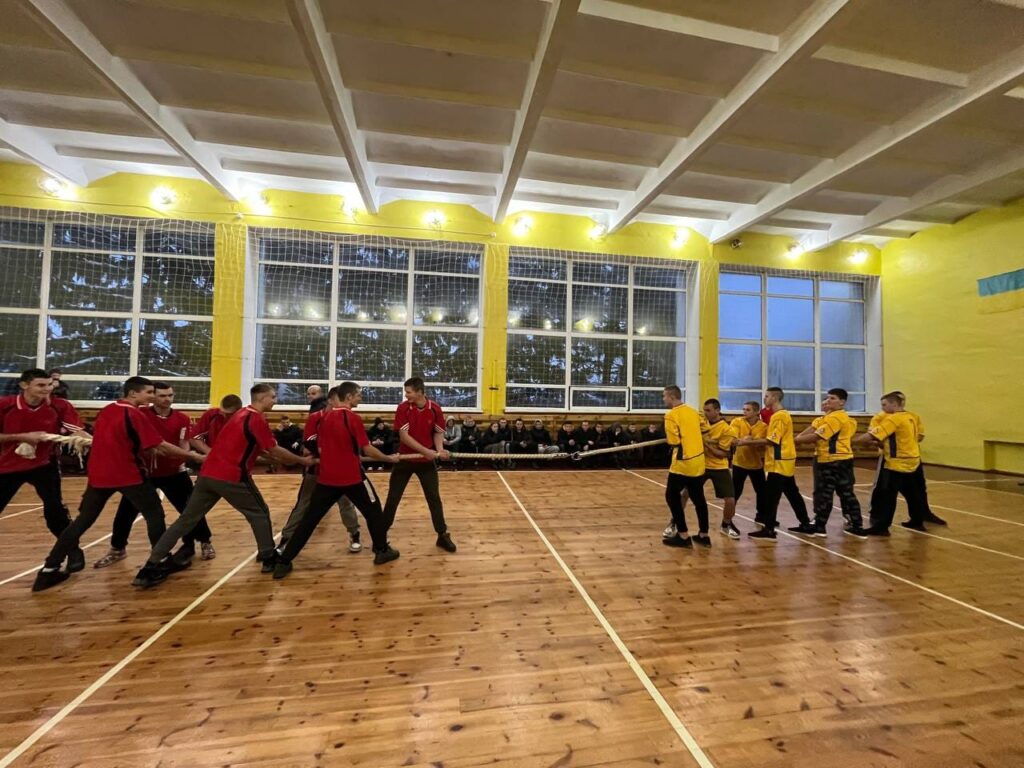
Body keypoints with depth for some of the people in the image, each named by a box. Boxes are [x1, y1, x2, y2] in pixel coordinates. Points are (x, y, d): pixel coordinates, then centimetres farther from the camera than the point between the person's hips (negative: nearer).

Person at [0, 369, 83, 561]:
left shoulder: (60, 406, -15)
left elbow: (78, 432, -21)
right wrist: (23, 437, -23)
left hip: (43, 464, -2)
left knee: (54, 509, -11)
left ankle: (73, 551, 2)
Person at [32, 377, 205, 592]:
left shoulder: (105, 411, 9)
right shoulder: (134, 415, -15)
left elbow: (111, 440, 19)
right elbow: (161, 446, -18)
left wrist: (145, 449, 14)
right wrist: (195, 456, -15)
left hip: (98, 474, 7)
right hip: (128, 475, -7)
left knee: (83, 520, 17)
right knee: (155, 514, 5)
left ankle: (49, 570, 17)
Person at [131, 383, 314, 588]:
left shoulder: (242, 414, 16)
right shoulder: (257, 419, -13)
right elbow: (275, 450, -14)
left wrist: (274, 458, 19)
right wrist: (302, 460, -5)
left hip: (208, 473, 8)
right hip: (232, 477, -8)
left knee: (187, 518, 12)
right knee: (260, 513, 7)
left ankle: (151, 566, 12)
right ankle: (268, 558, 12)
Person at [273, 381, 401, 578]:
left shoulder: (322, 417, 5)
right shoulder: (352, 418, -14)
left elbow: (318, 447, 13)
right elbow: (367, 449, -13)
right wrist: (390, 458, -2)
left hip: (326, 477, 5)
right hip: (352, 477, -5)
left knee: (309, 519, 13)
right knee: (373, 511, 13)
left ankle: (283, 561, 14)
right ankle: (382, 551, 21)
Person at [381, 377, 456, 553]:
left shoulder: (435, 409, -10)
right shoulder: (403, 408, -13)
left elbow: (438, 432, 2)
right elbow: (404, 436, -18)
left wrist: (439, 450, -17)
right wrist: (425, 450, -27)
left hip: (427, 461, 1)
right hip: (405, 459, 0)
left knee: (434, 498, 6)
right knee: (393, 498, 9)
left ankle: (443, 535, 18)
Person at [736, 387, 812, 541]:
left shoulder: (779, 416, -16)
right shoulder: (780, 415, 15)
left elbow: (772, 440, -21)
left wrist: (748, 442, -18)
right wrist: (755, 441, 0)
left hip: (780, 462, -10)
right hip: (784, 461, 10)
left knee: (771, 495, -6)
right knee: (792, 494, 18)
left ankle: (769, 531, -2)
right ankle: (806, 524, 28)